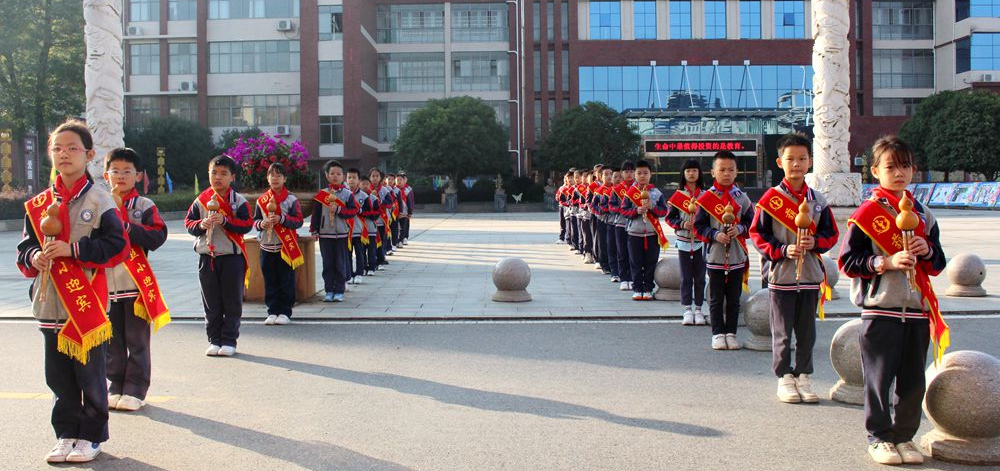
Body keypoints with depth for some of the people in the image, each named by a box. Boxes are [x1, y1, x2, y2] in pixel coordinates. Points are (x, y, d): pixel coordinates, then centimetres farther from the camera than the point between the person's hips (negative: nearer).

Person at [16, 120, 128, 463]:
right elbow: (26, 246, 14)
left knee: (90, 373, 4)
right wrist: (34, 257, -8)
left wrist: (72, 249, -17)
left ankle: (91, 436, 17)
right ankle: (67, 434, 24)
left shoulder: (99, 201, -5)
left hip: (87, 302, -4)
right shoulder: (38, 204, 9)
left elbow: (116, 246, -11)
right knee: (59, 376, 11)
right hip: (50, 304, 4)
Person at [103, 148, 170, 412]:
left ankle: (135, 390, 10)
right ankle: (116, 388, 21)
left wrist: (125, 226, -19)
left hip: (136, 284, -3)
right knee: (112, 341, 10)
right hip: (107, 284, 3)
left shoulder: (145, 207, -1)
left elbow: (157, 237, -13)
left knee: (137, 340, 3)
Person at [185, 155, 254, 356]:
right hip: (207, 257, 3)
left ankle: (229, 340, 11)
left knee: (232, 302, 2)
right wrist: (200, 225, -14)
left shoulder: (239, 201, -2)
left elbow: (247, 224, -10)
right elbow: (188, 222, 7)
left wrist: (224, 221, -21)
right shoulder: (201, 200, 6)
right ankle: (214, 339, 17)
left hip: (232, 257, -2)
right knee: (211, 303, 8)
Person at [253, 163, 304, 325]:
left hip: (286, 246, -3)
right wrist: (261, 224, -10)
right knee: (270, 281, 6)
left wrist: (281, 219, -19)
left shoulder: (291, 199, -1)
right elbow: (255, 221, 12)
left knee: (286, 281, 0)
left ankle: (284, 312, 8)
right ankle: (272, 311, 13)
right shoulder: (261, 200, 8)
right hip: (267, 246, 3)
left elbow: (298, 220, -5)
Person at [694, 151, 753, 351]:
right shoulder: (706, 198, -3)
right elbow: (698, 226, -2)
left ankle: (730, 333, 17)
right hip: (715, 256, -2)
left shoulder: (742, 198, 4)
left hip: (737, 257, 2)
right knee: (716, 299, 5)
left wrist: (740, 229, -12)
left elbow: (751, 223, 8)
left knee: (734, 299, 8)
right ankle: (718, 334, 14)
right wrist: (714, 235, -16)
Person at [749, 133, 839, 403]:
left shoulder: (818, 200, 6)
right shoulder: (771, 198, -4)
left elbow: (831, 234, 10)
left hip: (810, 275, 3)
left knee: (807, 332, 9)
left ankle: (803, 377, 20)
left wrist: (815, 243, -11)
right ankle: (784, 378, 14)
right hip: (781, 275, -3)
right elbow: (757, 234, -5)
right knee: (782, 333, 4)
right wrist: (782, 250, -17)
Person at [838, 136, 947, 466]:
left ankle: (904, 435, 21)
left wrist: (928, 251, -5)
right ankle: (879, 437, 13)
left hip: (917, 308, 5)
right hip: (880, 308, -5)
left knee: (912, 380, 7)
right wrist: (887, 261, -18)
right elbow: (848, 261, -8)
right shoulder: (866, 214, -4)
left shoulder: (923, 215, 12)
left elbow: (938, 265, 17)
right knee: (879, 378, 1)